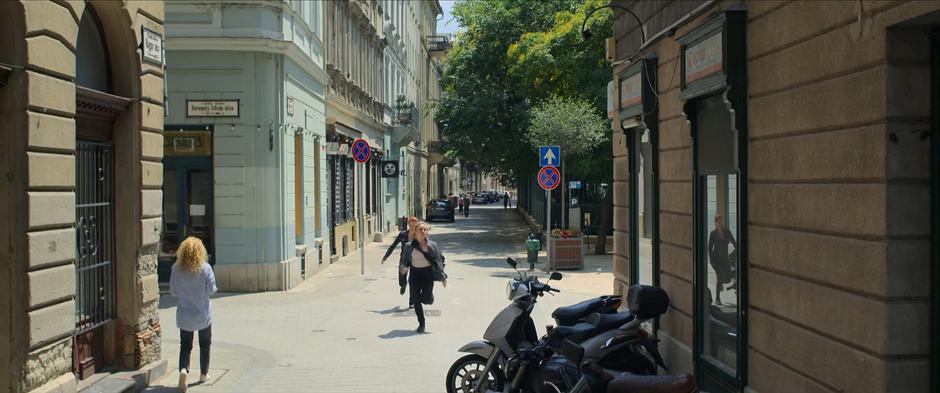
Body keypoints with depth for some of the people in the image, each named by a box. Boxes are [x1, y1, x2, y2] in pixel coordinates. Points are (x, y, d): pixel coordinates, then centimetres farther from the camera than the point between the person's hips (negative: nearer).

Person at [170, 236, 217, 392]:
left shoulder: (176, 268, -10)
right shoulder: (205, 268, -16)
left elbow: (173, 291, -3)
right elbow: (211, 289, -11)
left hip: (184, 314, 1)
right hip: (203, 314, -1)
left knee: (185, 345, 10)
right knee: (205, 344, 18)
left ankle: (183, 369, -14)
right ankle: (203, 374, 26)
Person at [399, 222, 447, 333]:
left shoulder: (432, 245, -1)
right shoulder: (410, 246, 0)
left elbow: (438, 261, 2)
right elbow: (404, 260, 6)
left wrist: (443, 277, -2)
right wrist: (403, 267, -17)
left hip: (428, 273, -1)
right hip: (415, 274, 2)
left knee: (426, 299, -13)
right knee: (416, 300, 0)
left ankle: (429, 295, 27)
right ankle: (421, 324, 14)